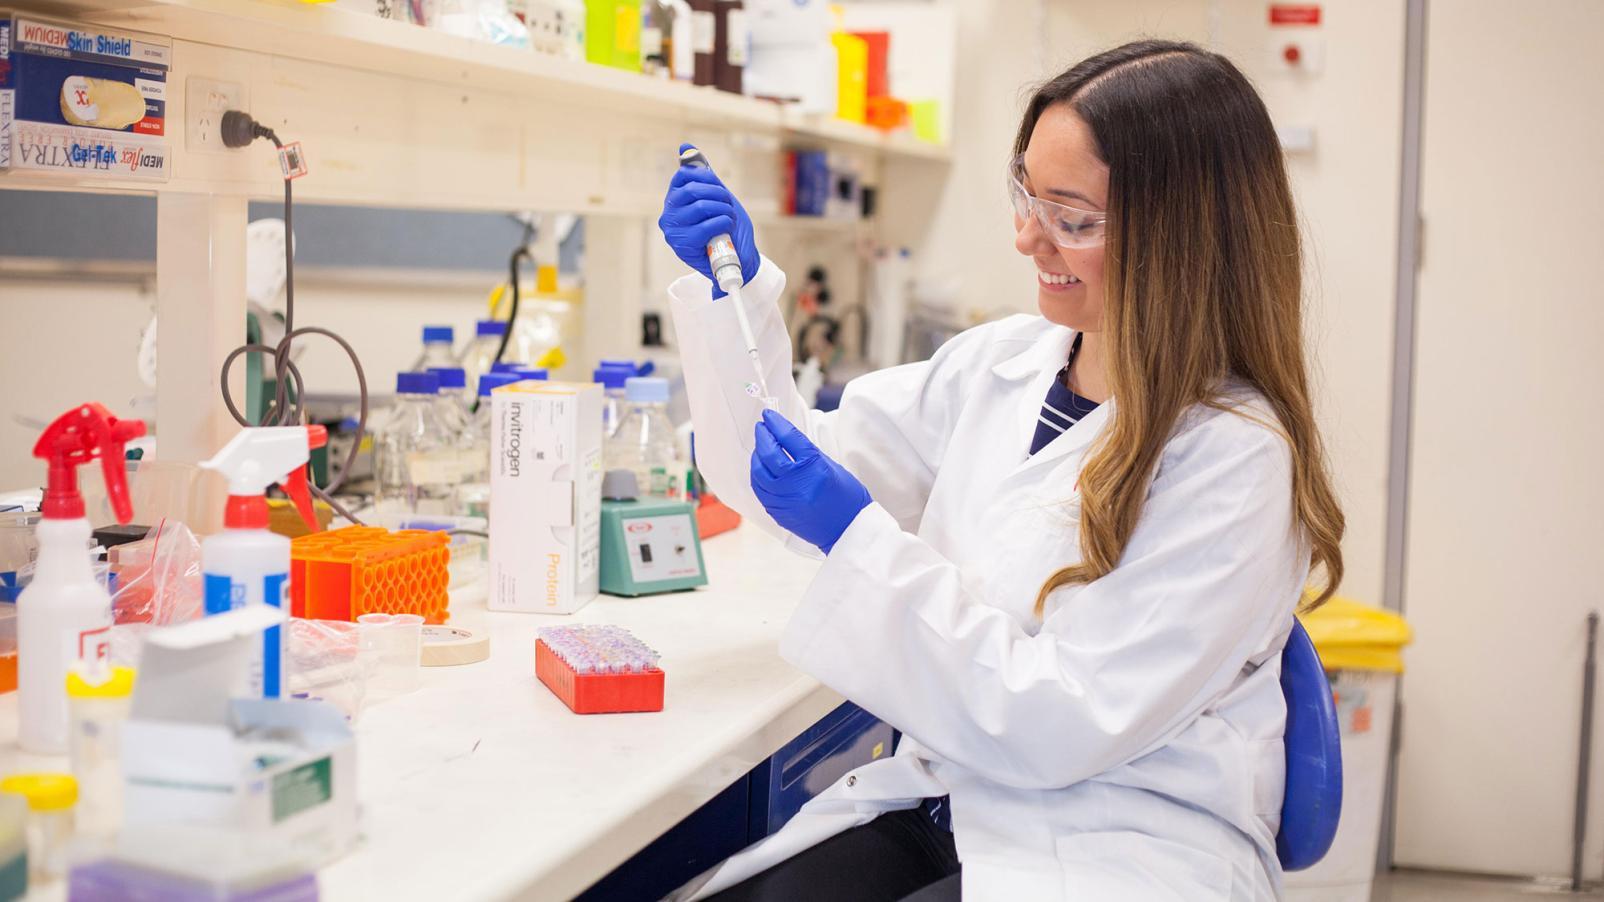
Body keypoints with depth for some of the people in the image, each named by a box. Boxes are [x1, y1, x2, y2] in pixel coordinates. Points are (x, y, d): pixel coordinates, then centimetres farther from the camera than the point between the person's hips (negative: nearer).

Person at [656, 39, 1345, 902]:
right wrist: (737, 288, 2)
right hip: (936, 804, 5)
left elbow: (1061, 728, -18)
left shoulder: (1234, 457, -16)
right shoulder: (997, 362, 4)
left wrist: (858, 538, -20)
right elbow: (787, 476, 14)